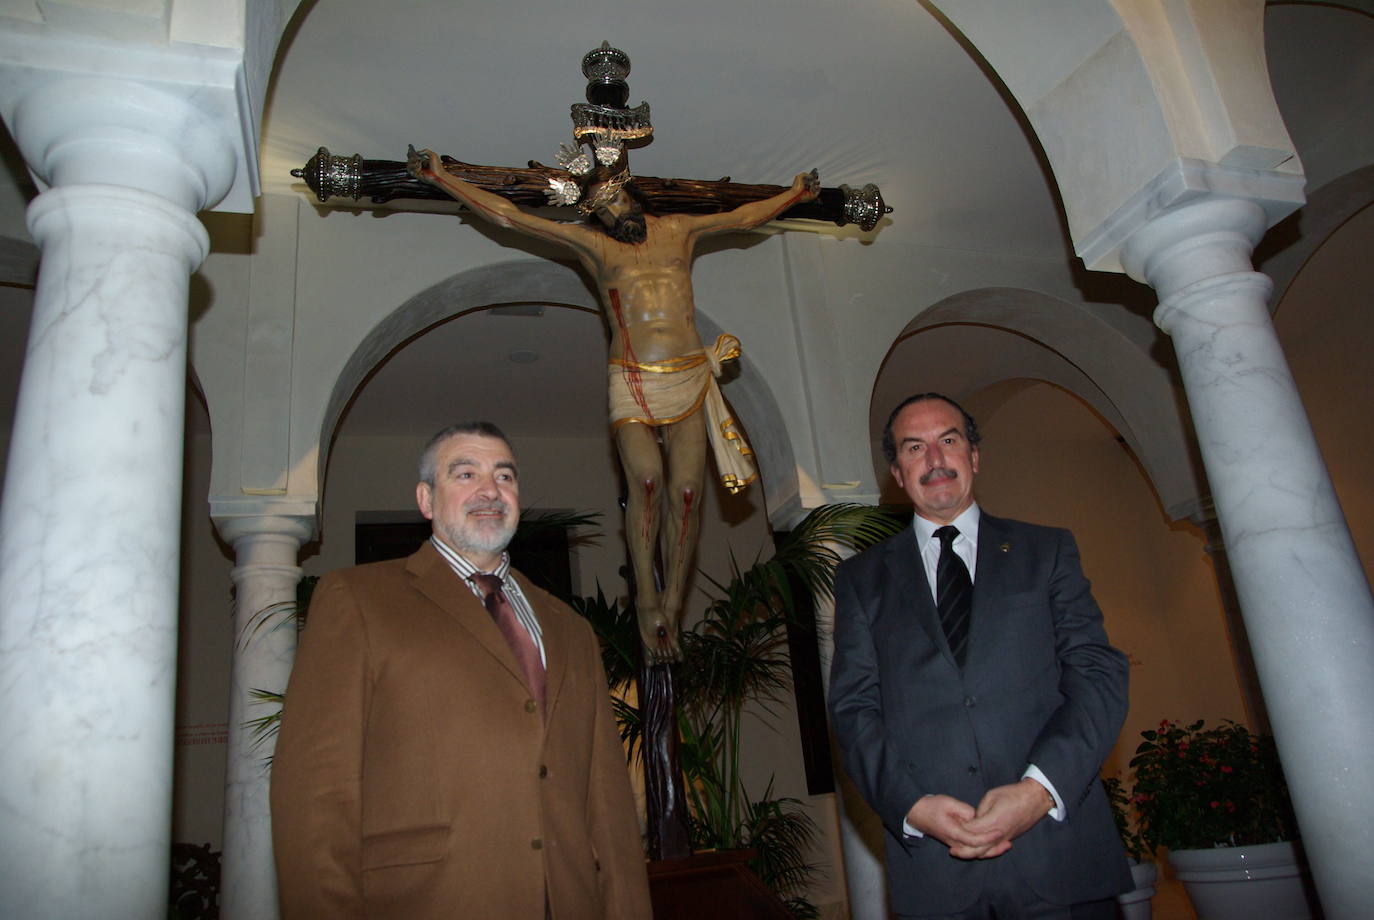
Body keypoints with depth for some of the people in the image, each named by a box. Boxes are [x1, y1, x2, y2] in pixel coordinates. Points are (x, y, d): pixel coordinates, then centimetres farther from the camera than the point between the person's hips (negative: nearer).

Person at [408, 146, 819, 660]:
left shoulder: (678, 230, 19)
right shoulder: (591, 243, 13)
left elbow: (746, 217, 33)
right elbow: (505, 215, 13)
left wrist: (795, 193, 41)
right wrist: (439, 177, 13)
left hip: (689, 380, 3)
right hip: (633, 382, -2)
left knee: (686, 491, -9)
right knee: (646, 478, -26)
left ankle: (671, 608, 1)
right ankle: (646, 601, -14)